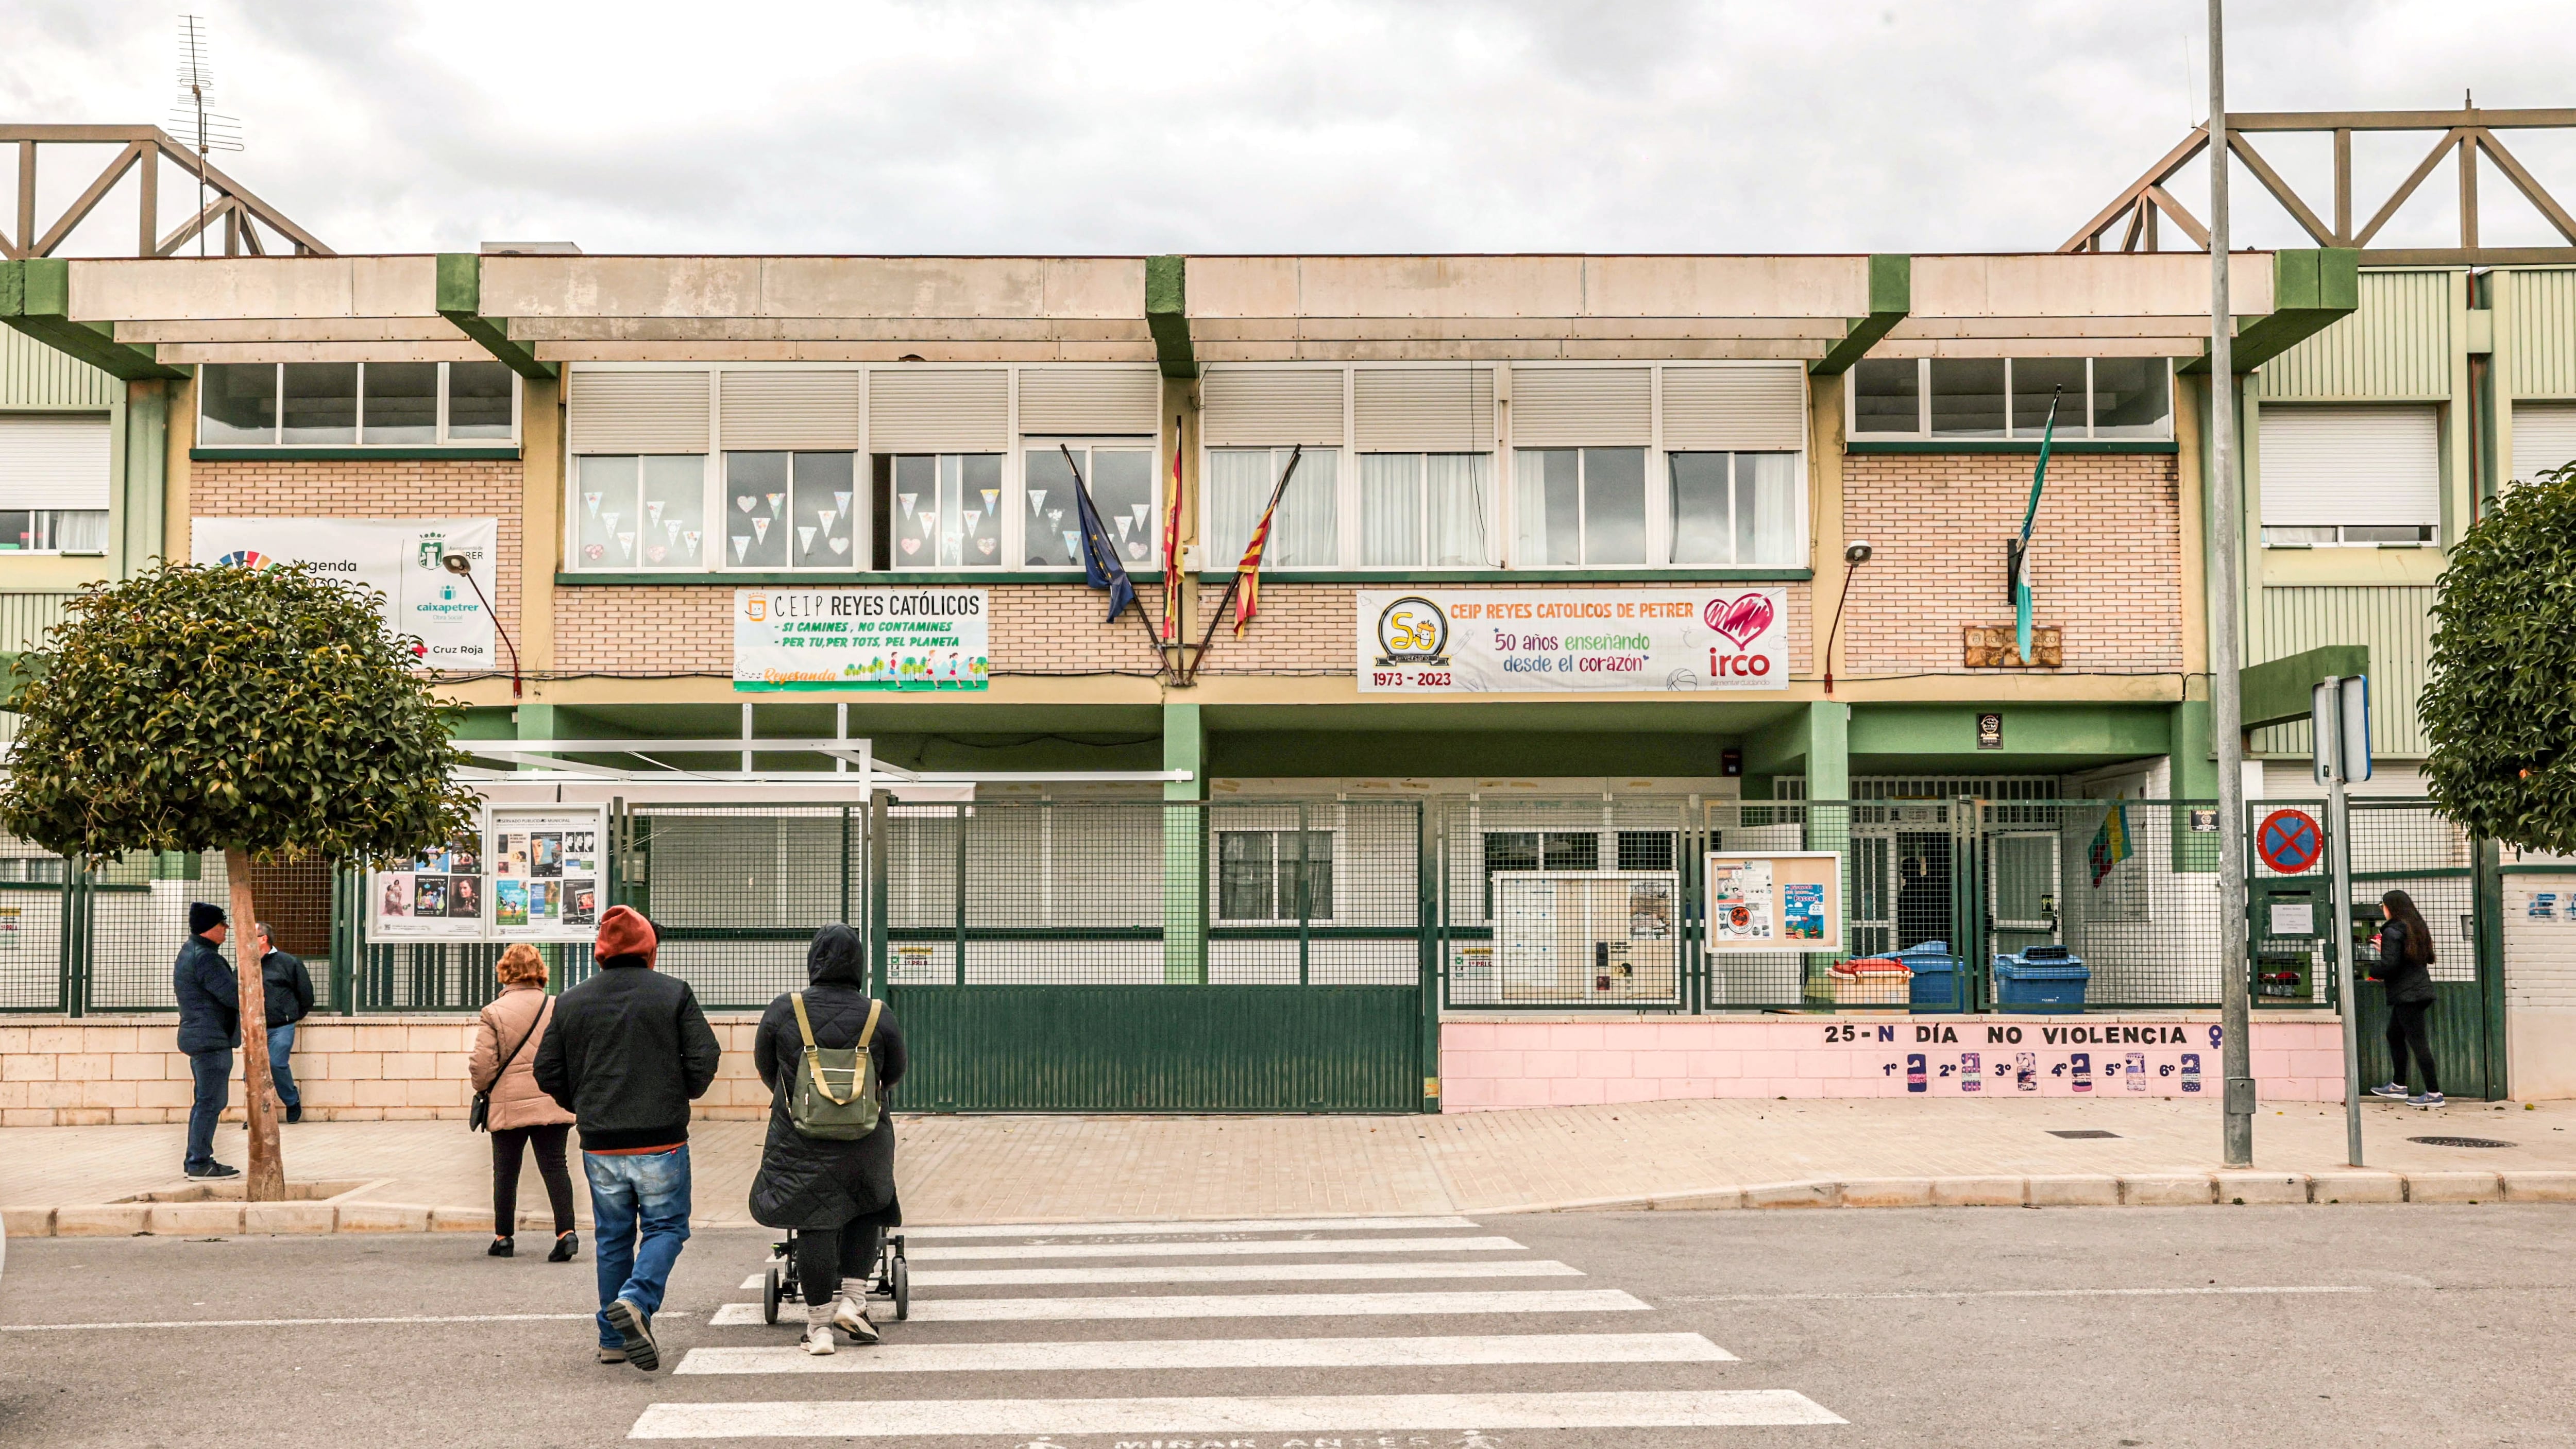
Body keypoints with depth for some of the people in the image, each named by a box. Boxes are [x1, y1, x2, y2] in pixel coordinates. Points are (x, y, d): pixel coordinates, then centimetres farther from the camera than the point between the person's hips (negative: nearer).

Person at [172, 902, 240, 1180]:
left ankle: (195, 1161, 20)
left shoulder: (189, 952, 17)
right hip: (212, 1040, -11)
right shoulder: (205, 958, -17)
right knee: (212, 1102, -8)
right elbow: (234, 996, -20)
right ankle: (200, 1163, -8)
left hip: (196, 1037, 11)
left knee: (205, 1101, 16)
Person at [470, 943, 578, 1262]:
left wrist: (483, 1088, 12)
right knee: (555, 1166, 2)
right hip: (552, 1104, 2)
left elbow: (482, 1065, -8)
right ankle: (566, 1232, -11)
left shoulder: (493, 1013, -6)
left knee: (505, 1172, 11)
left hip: (508, 1105, -2)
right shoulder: (558, 1008, 2)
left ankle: (504, 1237, 19)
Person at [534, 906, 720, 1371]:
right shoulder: (673, 994, -3)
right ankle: (637, 1300, -18)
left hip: (600, 1144, 3)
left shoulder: (570, 1003, 6)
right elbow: (704, 1057, -8)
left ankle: (613, 1339, 18)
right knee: (666, 1226, 7)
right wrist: (685, 1094, 12)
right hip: (661, 1140, -3)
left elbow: (547, 1072, 7)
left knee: (612, 1236, 14)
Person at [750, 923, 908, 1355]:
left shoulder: (782, 1011, -5)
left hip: (798, 1138, 0)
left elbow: (764, 1065, 9)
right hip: (865, 1140, 0)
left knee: (814, 1226, 5)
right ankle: (852, 1300, 13)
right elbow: (895, 1073, 9)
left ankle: (819, 1324, 7)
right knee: (867, 1210, 21)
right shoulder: (879, 1017, -5)